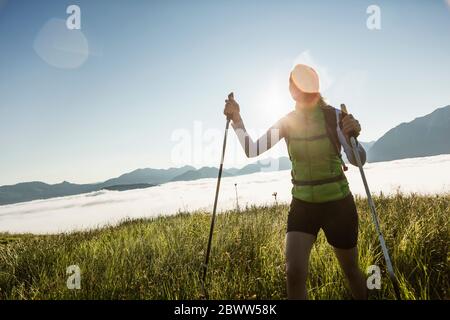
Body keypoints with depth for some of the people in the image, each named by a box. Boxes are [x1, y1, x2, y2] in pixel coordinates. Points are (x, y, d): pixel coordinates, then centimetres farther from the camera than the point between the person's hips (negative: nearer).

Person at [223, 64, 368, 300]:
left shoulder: (334, 116, -11)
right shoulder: (287, 122, -2)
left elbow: (359, 161, -14)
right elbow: (252, 150, -8)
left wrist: (353, 137, -34)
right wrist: (237, 120, -18)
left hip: (338, 204, -2)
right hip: (302, 205, 2)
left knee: (351, 271, 16)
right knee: (294, 272, -11)